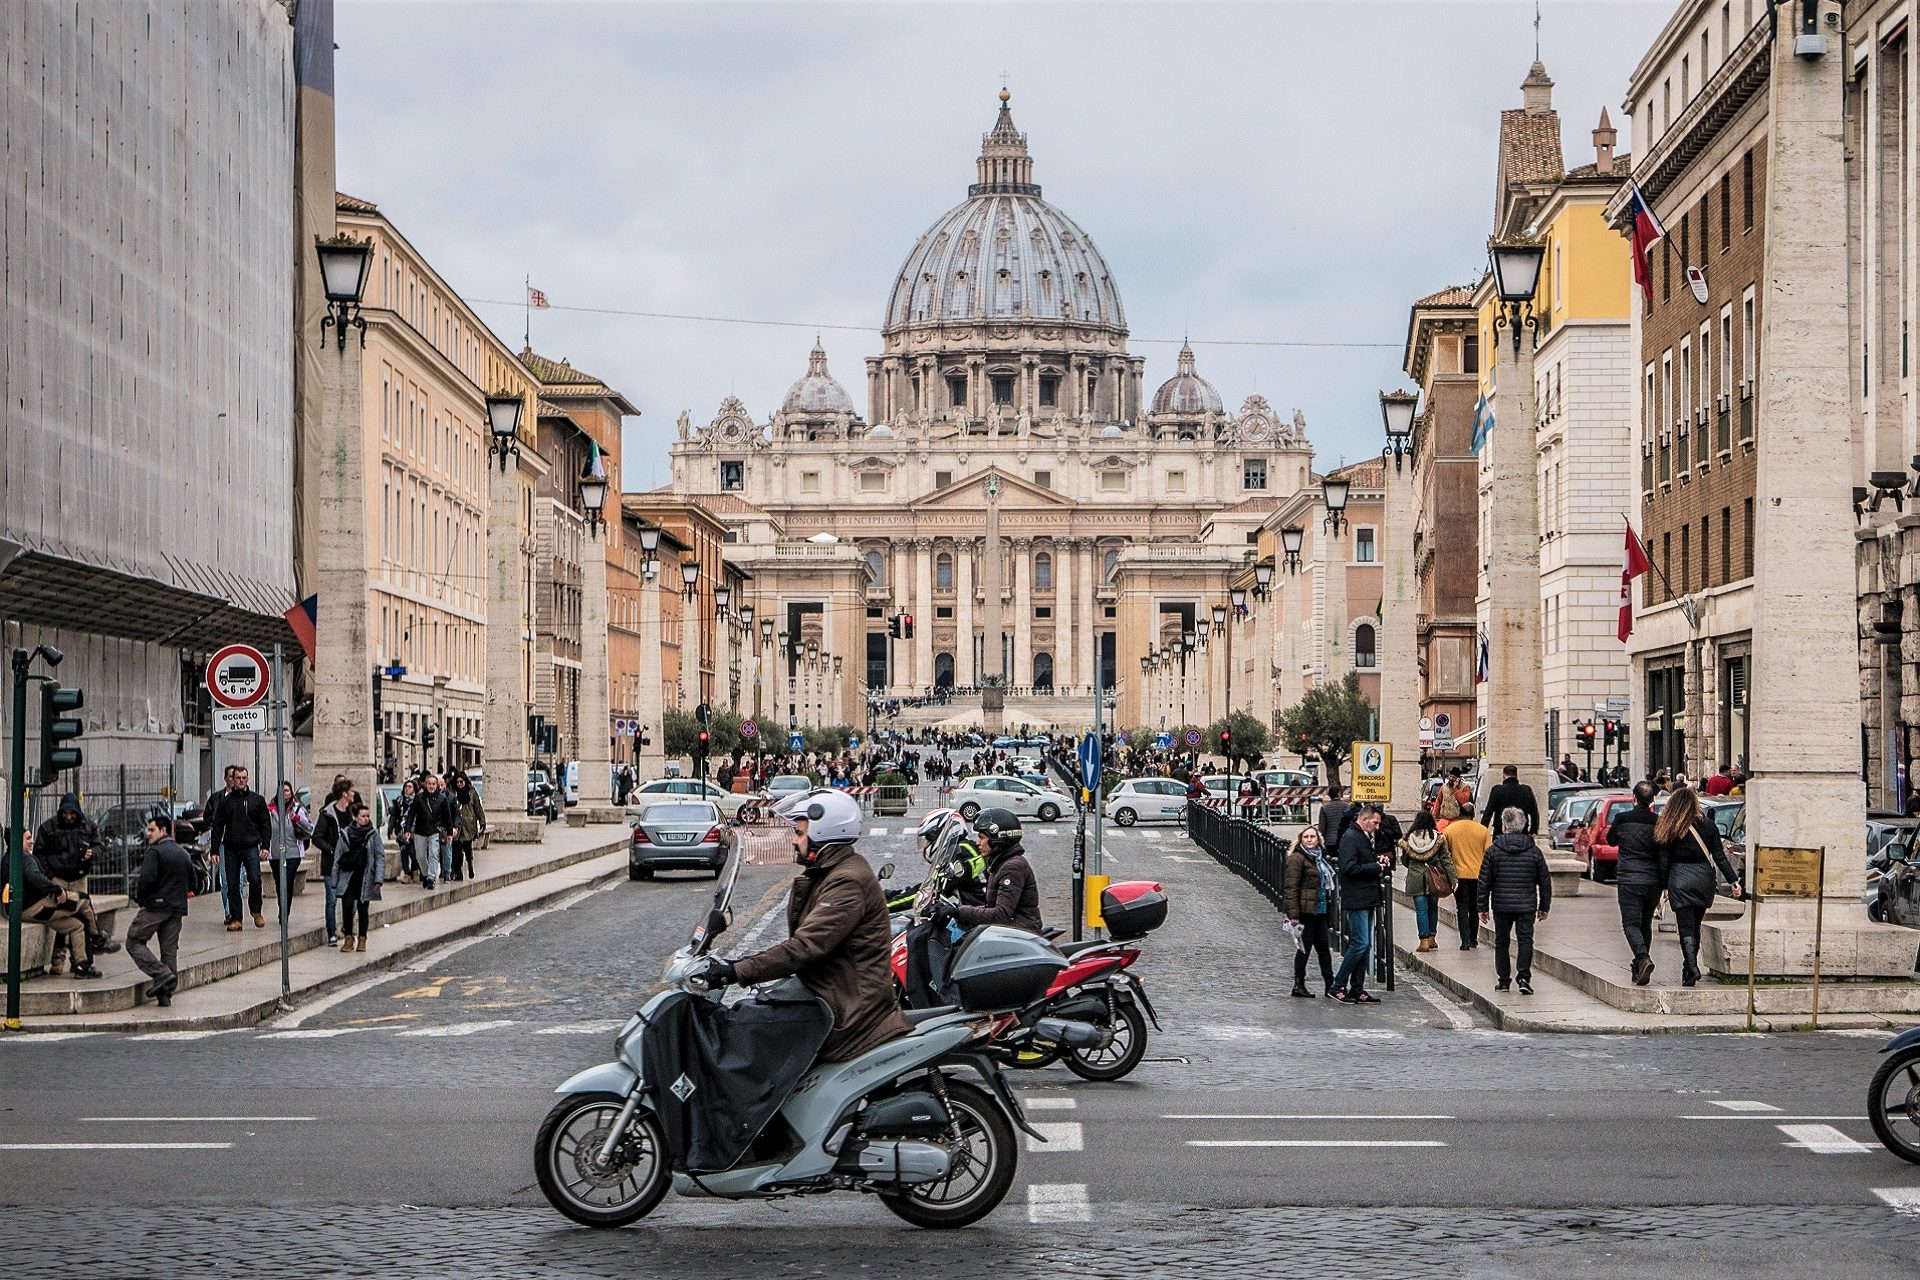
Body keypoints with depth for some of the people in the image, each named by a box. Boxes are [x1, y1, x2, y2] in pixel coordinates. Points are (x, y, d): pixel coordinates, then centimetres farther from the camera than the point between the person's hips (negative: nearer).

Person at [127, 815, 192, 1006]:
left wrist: (139, 898, -4)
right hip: (177, 908, 7)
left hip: (156, 905, -7)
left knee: (134, 942, 2)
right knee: (170, 949, 8)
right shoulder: (184, 854, 15)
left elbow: (146, 879, -19)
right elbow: (192, 881, 18)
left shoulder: (155, 852, -9)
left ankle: (162, 974, -14)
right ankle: (165, 994, 6)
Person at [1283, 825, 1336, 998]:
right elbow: (1291, 888, -15)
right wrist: (1293, 914, -20)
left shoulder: (1320, 858, 16)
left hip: (1320, 911, 8)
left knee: (1323, 947, 9)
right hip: (1305, 911, -8)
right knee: (1305, 947, -3)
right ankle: (1299, 985, 6)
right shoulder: (1297, 859, -10)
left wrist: (1328, 905, 20)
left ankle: (1329, 985, 12)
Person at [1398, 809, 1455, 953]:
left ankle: (1424, 940, -3)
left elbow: (1404, 861, 8)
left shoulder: (1408, 839, -3)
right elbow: (1446, 860, -3)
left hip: (1415, 880, -1)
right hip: (1434, 880, 1)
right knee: (1433, 908, 16)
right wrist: (1453, 879, -1)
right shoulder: (1438, 838, -3)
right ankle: (1431, 938, 17)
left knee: (1421, 909, 1)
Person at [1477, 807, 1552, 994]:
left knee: (1501, 942, 11)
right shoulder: (1534, 851, 1)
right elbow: (1545, 882, 6)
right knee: (1526, 940, 2)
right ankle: (1524, 976, -13)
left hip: (1501, 905, 0)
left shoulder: (1493, 851, -3)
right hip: (1527, 906, 0)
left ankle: (1504, 980, 14)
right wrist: (1544, 907, 15)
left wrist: (1482, 907, 6)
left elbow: (1484, 882, -2)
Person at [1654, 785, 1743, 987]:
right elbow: (1719, 857, 0)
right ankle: (1690, 968, 24)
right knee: (1695, 927, 17)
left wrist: (1664, 887, 5)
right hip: (1704, 879, 3)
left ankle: (1692, 969, -20)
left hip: (1680, 881, -3)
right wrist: (1734, 881, 3)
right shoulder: (1708, 825, 1)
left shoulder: (1670, 829, -4)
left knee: (1686, 929, -3)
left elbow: (1664, 861, -2)